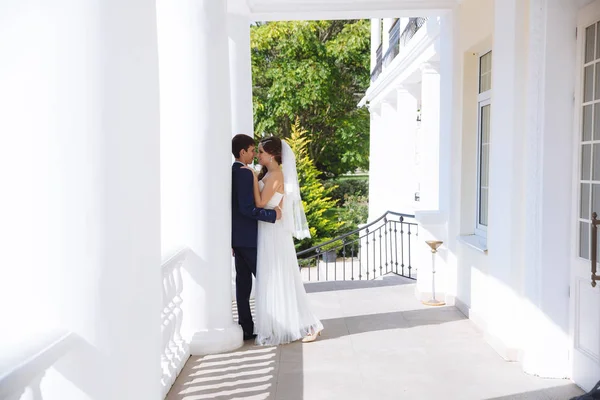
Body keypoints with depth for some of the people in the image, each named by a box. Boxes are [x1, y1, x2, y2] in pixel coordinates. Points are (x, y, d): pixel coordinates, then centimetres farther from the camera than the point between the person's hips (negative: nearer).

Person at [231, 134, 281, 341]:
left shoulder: (230, 173, 12)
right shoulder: (245, 173, -16)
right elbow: (246, 208, -24)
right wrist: (273, 215, -17)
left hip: (236, 236, 9)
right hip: (248, 237, -9)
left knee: (243, 281, 9)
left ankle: (246, 327, 12)